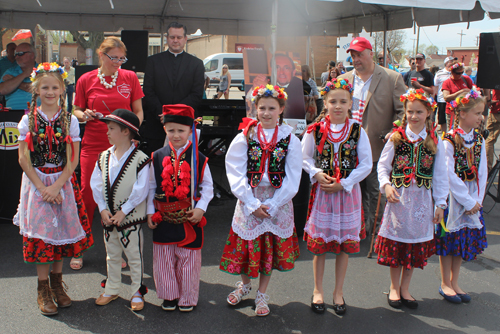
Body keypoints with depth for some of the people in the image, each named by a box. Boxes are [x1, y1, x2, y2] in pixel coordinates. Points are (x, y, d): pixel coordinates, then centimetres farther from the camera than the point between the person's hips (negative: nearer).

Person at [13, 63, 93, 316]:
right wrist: (41, 187, -11)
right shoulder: (28, 120, -1)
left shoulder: (70, 120, -1)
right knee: (41, 234, 2)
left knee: (62, 230, 6)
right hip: (36, 183, 0)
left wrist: (56, 186, -14)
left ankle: (57, 283, 23)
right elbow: (23, 158, -3)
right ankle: (43, 289, 14)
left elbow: (73, 159, -4)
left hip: (63, 183, 1)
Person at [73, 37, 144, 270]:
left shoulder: (130, 78, 4)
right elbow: (77, 111, 11)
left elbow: (138, 112, 8)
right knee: (88, 195, 1)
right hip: (93, 146, 0)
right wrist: (85, 116, -11)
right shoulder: (86, 80, 2)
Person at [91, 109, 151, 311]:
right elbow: (96, 185, 2)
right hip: (108, 217, 6)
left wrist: (123, 211, -18)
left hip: (131, 217, -5)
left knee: (134, 256, 6)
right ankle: (111, 290, 33)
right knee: (112, 255, 19)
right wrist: (103, 209, -9)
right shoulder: (104, 157, 3)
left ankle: (136, 292, 20)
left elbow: (141, 190, -17)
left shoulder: (140, 159, -14)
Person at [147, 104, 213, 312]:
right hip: (163, 219, 2)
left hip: (190, 219, -2)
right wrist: (150, 212, 4)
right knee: (164, 258, 10)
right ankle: (169, 295, 27)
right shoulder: (157, 157, 1)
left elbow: (207, 186, 2)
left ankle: (188, 298, 24)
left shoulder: (198, 159, -4)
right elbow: (151, 187, 8)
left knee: (189, 258, 7)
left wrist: (200, 208, -10)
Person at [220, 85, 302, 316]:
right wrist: (253, 204, -12)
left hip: (277, 203, 0)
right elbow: (236, 175, -6)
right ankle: (245, 284, 39)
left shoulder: (290, 140, -4)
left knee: (271, 248, 10)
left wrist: (271, 206, -12)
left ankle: (262, 295, 30)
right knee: (246, 244, 10)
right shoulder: (244, 137, -5)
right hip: (248, 201, 0)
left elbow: (292, 180, -5)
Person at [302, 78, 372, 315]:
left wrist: (342, 184, -11)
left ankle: (338, 292, 24)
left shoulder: (357, 131, -3)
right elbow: (304, 158, 7)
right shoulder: (315, 130, -2)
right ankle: (318, 290, 24)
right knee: (319, 242, 7)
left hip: (348, 191, 0)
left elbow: (366, 165, -3)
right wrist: (316, 173, -12)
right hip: (321, 190, 0)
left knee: (345, 244, 7)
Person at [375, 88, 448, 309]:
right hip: (398, 196, -1)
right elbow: (383, 166, 2)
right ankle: (394, 287, 22)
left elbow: (440, 175, 4)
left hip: (422, 199, 2)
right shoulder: (396, 138, -2)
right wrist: (386, 185, -15)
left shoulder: (435, 141, 2)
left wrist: (440, 203, 3)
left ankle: (405, 289, 23)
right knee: (396, 242, 5)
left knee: (416, 243, 8)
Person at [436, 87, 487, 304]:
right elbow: (450, 176, -17)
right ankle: (445, 284, 18)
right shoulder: (449, 141, -15)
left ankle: (454, 283, 25)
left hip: (472, 198, 6)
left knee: (464, 240, 12)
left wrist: (477, 200, -6)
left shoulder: (479, 140, 4)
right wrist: (467, 201, -14)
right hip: (452, 196, -6)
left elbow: (482, 172, 3)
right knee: (449, 239, 3)